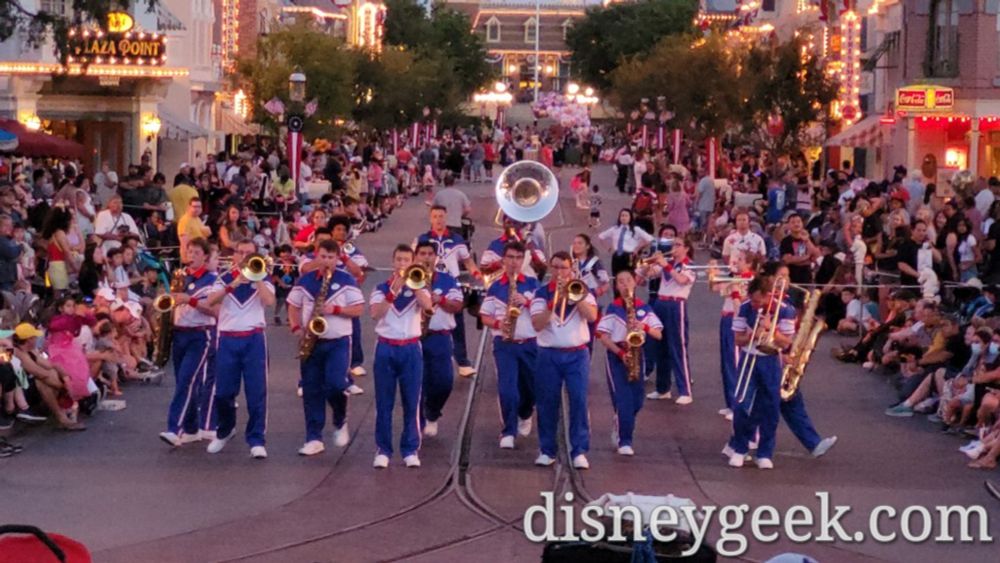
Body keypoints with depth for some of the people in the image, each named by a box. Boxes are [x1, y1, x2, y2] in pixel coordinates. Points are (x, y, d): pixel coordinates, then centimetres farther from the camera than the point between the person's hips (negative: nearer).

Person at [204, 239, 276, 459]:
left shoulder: (262, 280, 7)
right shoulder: (224, 279, 8)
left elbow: (269, 301, -13)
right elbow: (211, 301, -9)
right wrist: (234, 284, -18)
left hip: (254, 340, -1)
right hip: (227, 340, 1)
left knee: (256, 392, -6)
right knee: (223, 392, 6)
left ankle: (256, 440, -3)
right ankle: (225, 431, 30)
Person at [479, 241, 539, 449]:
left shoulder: (533, 284, 5)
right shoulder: (495, 287, 4)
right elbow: (484, 316, 6)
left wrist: (526, 301, -17)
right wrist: (497, 324, -15)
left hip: (530, 344, 2)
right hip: (504, 344, -2)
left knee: (531, 387, 13)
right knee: (507, 389, -13)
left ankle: (525, 416, 43)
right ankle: (508, 432, -10)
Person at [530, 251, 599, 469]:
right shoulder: (541, 294, 4)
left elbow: (592, 316, -10)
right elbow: (537, 325, -8)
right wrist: (554, 302, -18)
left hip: (577, 354, 0)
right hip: (549, 355, 0)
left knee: (579, 400, -8)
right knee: (547, 402, 2)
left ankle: (579, 451, -7)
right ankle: (547, 450, 12)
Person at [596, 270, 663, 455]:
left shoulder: (644, 308, 5)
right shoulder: (612, 308, -4)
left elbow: (658, 335, 1)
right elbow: (603, 336, -9)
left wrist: (645, 326, -19)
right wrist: (620, 352, -20)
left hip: (636, 354, 4)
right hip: (616, 355, -4)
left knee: (636, 400, 7)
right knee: (623, 399, -12)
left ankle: (621, 428, 34)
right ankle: (624, 441, -7)